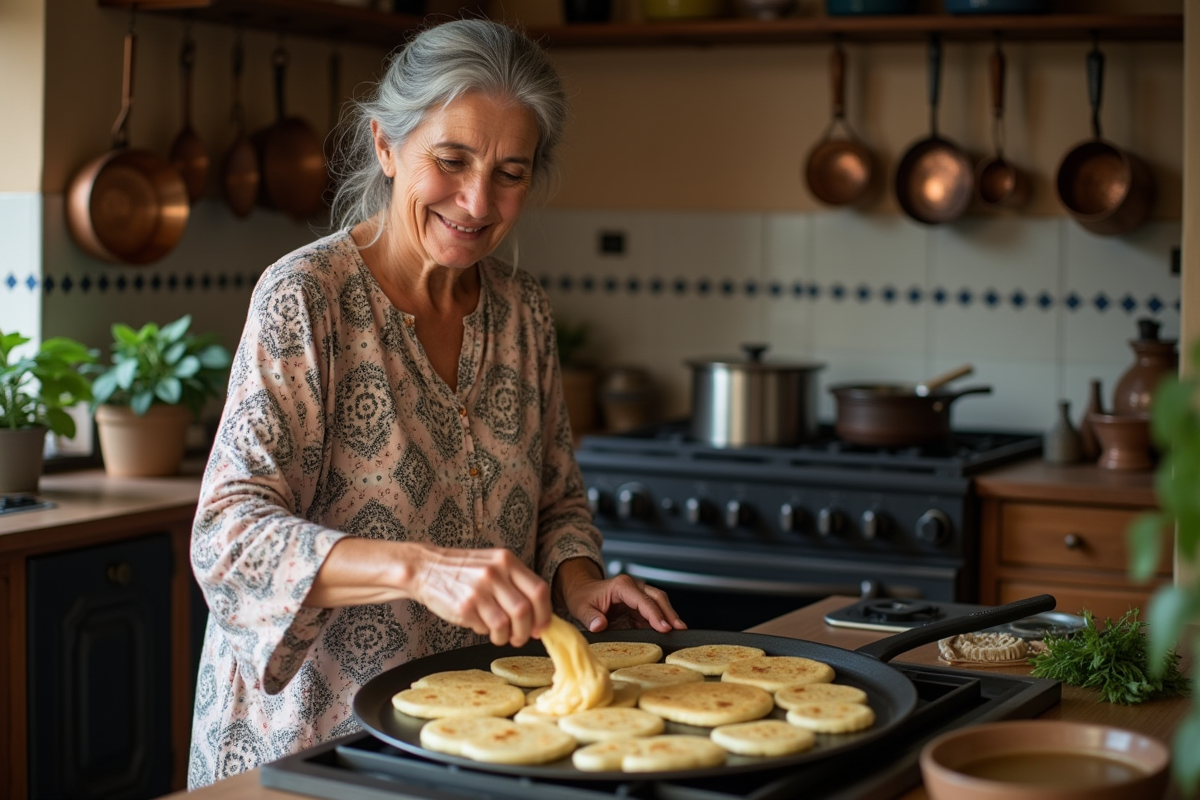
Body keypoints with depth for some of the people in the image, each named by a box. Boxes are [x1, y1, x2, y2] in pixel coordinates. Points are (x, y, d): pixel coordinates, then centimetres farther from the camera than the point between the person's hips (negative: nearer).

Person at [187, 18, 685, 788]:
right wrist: (419, 568, -38)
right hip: (311, 739, -5)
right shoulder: (304, 296, -14)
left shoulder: (524, 309, 3)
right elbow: (230, 537, -23)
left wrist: (577, 581, -9)